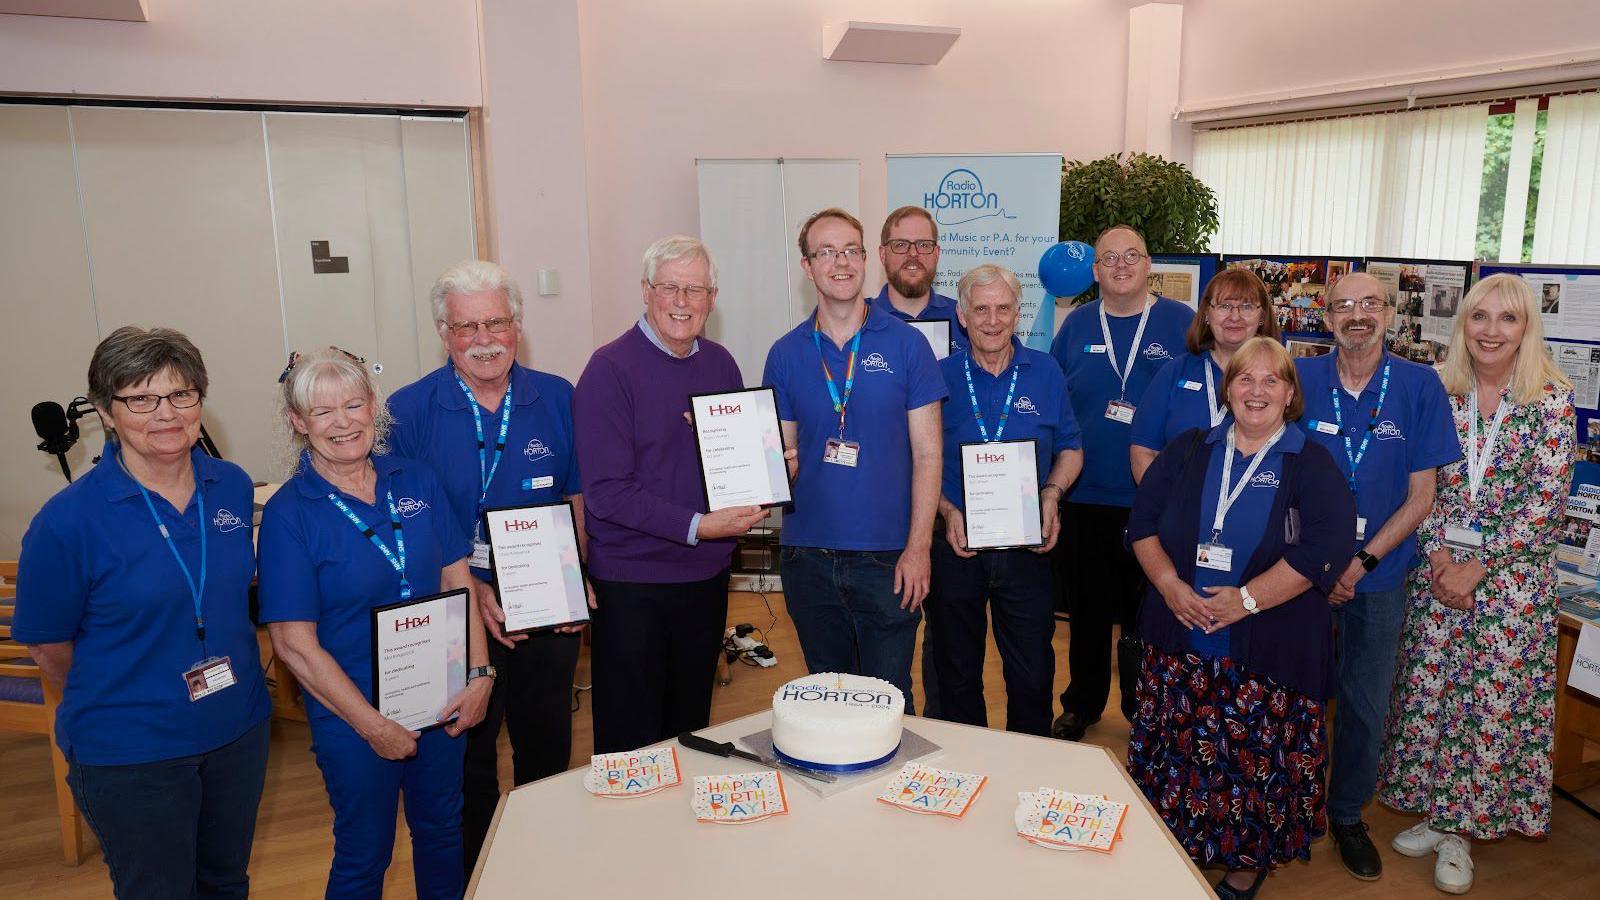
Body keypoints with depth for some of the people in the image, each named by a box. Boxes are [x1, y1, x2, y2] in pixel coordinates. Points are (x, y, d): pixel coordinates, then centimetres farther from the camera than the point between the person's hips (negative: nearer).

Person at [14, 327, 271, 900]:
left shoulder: (234, 487, -4)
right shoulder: (68, 520, -18)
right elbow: (47, 644, -7)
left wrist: (228, 694, 10)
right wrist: (123, 704, 3)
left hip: (239, 730, 4)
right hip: (130, 756, -4)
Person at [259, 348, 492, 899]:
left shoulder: (416, 482, -2)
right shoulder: (288, 513, -13)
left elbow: (457, 581, 2)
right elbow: (294, 644, -14)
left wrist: (479, 674, -8)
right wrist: (373, 726, -14)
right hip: (353, 716, -3)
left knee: (442, 831, 21)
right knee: (364, 853, 14)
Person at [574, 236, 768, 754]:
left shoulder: (719, 364, 5)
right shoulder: (610, 369, -13)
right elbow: (606, 492, -18)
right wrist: (697, 526, -23)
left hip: (708, 574, 6)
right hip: (631, 582, -5)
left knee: (692, 724, 20)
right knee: (630, 738, 6)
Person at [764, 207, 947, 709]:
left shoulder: (905, 344, -2)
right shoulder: (785, 354, 4)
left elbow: (927, 453, -3)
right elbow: (785, 456, 7)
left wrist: (918, 548, -8)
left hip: (887, 556, -2)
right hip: (807, 555, 2)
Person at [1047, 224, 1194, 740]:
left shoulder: (1183, 324, -1)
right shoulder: (1076, 325, 6)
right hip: (1085, 496, 2)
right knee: (1087, 609, 13)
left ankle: (1144, 710, 28)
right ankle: (1082, 704, 31)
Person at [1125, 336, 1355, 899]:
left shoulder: (1311, 465, 0)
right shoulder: (1188, 452, 9)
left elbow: (1324, 547, -12)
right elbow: (1143, 521, 5)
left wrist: (1246, 599, -18)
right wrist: (1171, 586, -10)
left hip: (1268, 647, -2)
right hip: (1179, 639, 3)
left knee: (1257, 755, 5)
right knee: (1179, 746, 9)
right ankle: (1176, 843, 29)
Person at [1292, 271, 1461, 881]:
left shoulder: (1420, 386, -6)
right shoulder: (1300, 379, -6)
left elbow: (1420, 497, -5)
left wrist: (1361, 563, -14)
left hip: (1377, 576, 0)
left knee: (1365, 706, 13)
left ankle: (1347, 815, 34)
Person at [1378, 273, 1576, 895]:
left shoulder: (1552, 399, -6)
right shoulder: (1439, 392, 2)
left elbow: (1544, 500, -10)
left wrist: (1478, 564, -13)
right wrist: (1438, 552, -8)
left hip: (1513, 571, -3)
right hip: (1438, 564, 3)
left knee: (1493, 700, 3)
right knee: (1427, 688, 7)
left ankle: (1459, 830, 19)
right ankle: (1437, 812, 25)